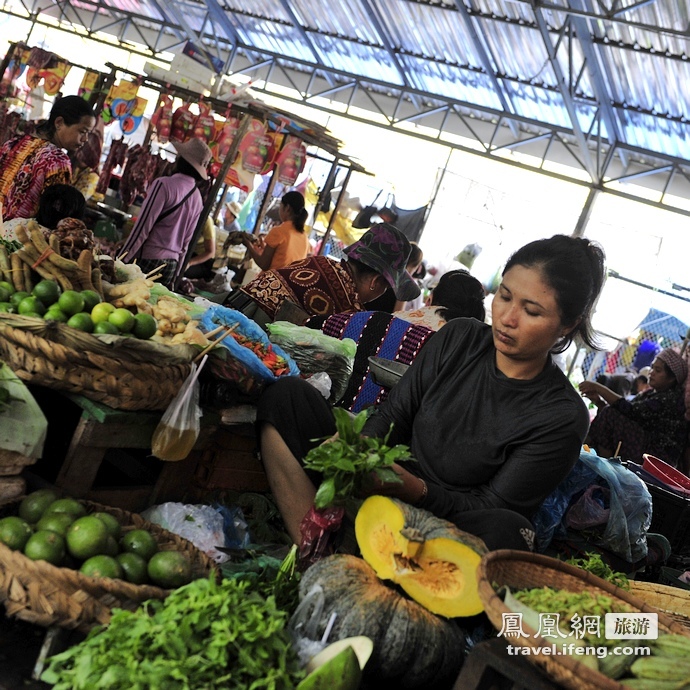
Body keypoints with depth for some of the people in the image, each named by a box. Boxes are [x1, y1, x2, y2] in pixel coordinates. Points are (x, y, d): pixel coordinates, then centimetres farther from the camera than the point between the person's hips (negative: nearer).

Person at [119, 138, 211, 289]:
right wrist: (174, 276, 20)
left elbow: (142, 227, -12)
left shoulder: (164, 184, -11)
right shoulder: (198, 198, 8)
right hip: (171, 265, 6)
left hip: (147, 260, -6)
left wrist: (121, 261, -8)